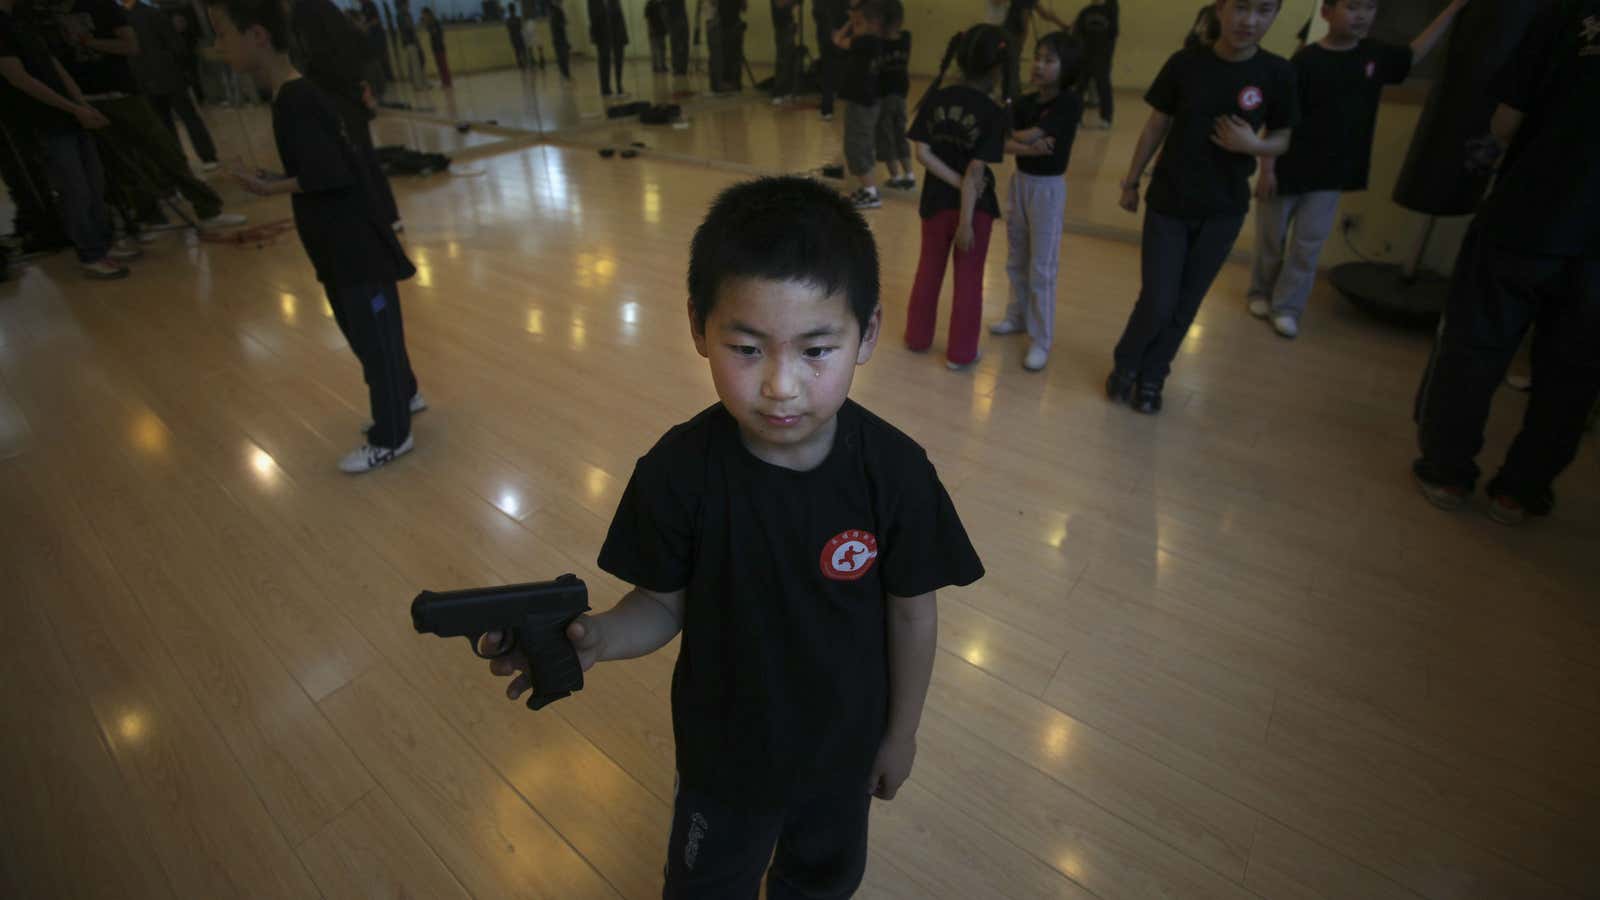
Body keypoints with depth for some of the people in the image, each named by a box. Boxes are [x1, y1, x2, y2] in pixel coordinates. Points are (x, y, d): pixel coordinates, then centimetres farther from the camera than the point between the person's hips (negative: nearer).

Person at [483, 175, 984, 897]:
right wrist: (596, 638, -36)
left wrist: (901, 732, 0)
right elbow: (664, 603, -15)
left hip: (845, 743, 1)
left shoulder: (894, 471, -26)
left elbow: (911, 611, -13)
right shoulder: (677, 472, -27)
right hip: (725, 750, 0)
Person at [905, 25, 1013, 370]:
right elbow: (975, 171, -19)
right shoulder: (994, 113, -15)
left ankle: (918, 337, 30)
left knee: (929, 270, 19)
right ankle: (961, 352, 16)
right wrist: (966, 220, -16)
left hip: (936, 200, 4)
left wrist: (958, 183, -9)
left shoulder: (935, 99, -5)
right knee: (969, 279, 8)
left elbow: (923, 153, -9)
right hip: (975, 205, -3)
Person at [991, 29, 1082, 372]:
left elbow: (1031, 135, -22)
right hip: (1019, 182, 6)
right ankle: (1018, 317, 36)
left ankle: (1040, 341, 5)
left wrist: (1015, 136, -4)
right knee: (1016, 262, 17)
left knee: (1041, 269, -3)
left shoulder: (1071, 102, -13)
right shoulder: (1025, 102, 2)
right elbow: (1004, 144, -10)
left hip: (1048, 188, -6)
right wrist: (1029, 148, -26)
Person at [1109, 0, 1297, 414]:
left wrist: (1253, 145, -19)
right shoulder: (1185, 63, -8)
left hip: (1224, 210, 1)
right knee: (1157, 302, -4)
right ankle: (1125, 365, 23)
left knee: (1185, 305, 9)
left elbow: (1282, 140, 3)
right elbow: (1156, 127, 2)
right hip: (1168, 202, -1)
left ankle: (1151, 378, 26)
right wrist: (1131, 181, 7)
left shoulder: (1276, 73, -6)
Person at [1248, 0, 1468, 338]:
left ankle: (1287, 307, 9)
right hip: (1287, 170, -4)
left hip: (1332, 174, 4)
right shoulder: (1306, 61, -12)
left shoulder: (1375, 54, 5)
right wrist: (1267, 168, -16)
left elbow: (1414, 55, 21)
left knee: (1308, 244, 2)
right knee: (1271, 239, 9)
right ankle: (1261, 293, 28)